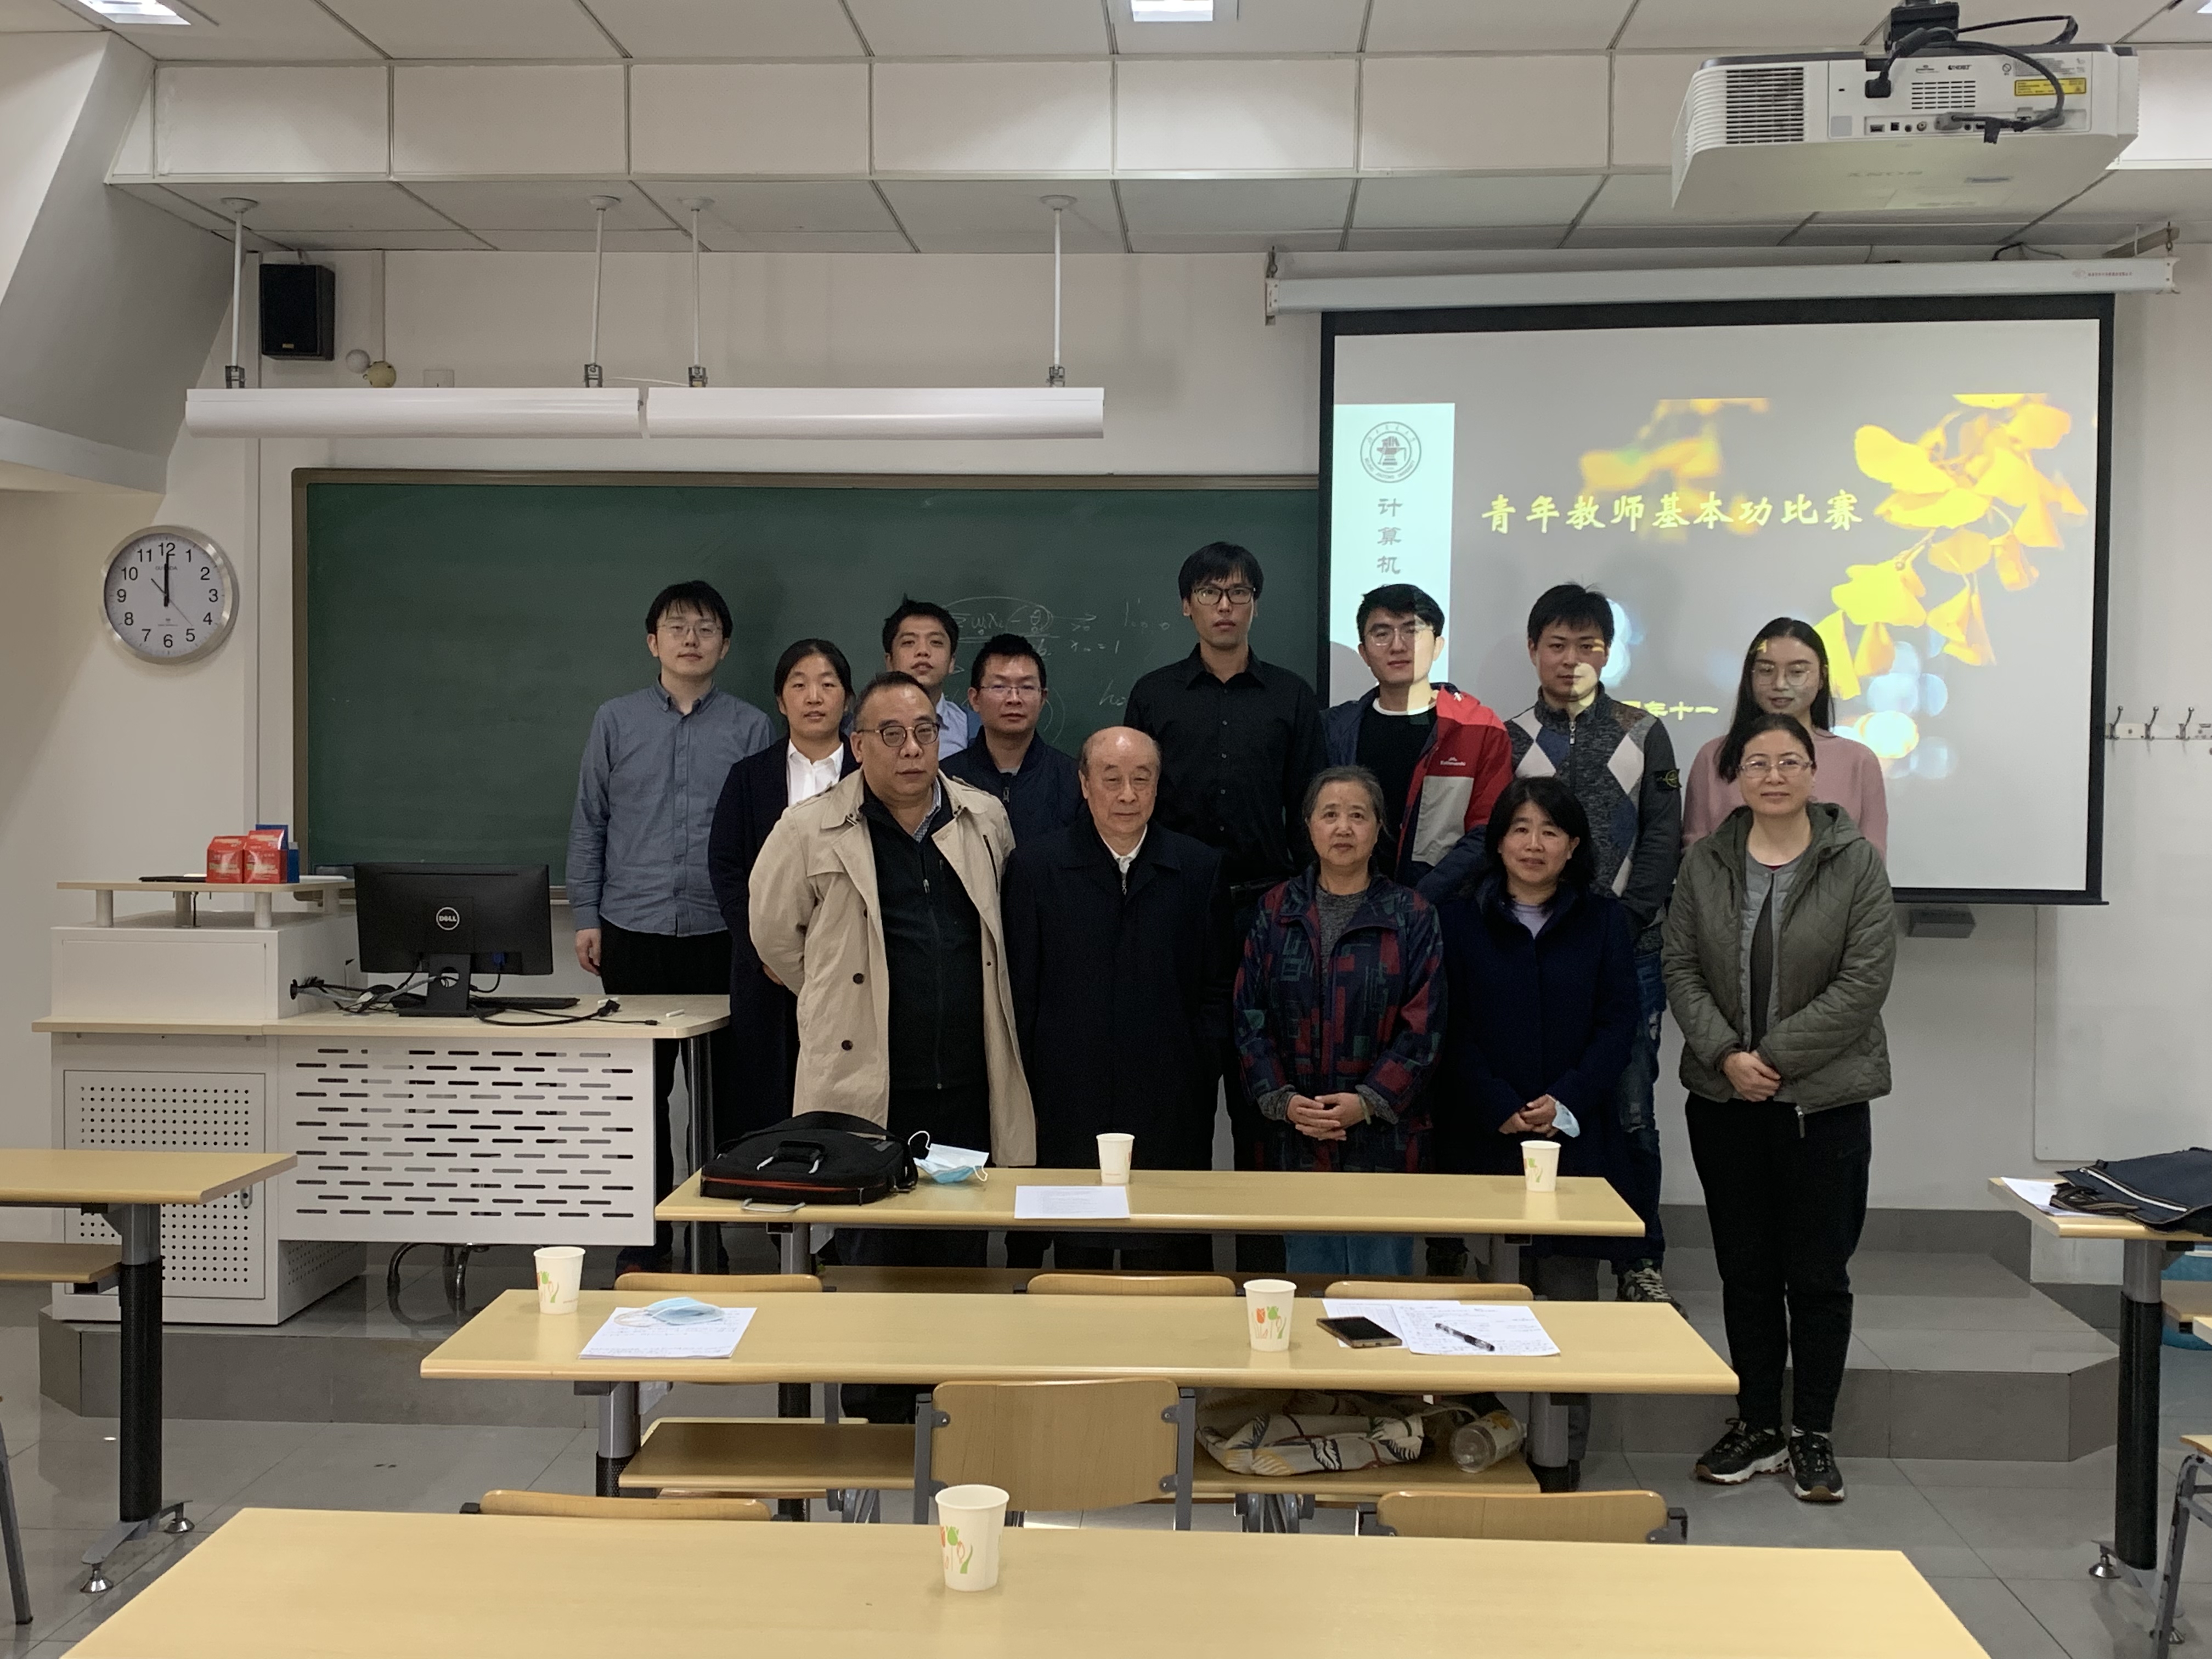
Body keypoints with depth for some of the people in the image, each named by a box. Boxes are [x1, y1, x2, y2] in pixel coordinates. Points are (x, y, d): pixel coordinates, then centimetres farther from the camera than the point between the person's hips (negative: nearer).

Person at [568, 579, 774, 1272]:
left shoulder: (751, 728, 5)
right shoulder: (616, 721, 8)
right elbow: (589, 824, 10)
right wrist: (586, 915, 3)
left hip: (721, 933, -1)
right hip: (634, 931, 1)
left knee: (723, 1086, 2)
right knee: (641, 1089, 6)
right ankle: (644, 1238, 16)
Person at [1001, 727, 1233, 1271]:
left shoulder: (1200, 869, 6)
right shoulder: (1034, 865, 3)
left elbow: (1220, 985, 10)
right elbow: (1018, 991, 4)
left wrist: (1199, 1065, -1)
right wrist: (1029, 1086, -1)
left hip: (1171, 1110, 1)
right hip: (1067, 1111, -1)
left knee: (1165, 1262, 3)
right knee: (1077, 1262, 5)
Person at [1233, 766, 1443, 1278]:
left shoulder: (1411, 916, 3)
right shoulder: (1277, 912, 7)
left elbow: (1422, 1028, -2)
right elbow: (1250, 1019, 4)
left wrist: (1368, 1101, -13)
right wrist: (1282, 1100, -9)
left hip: (1383, 1136, -1)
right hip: (1294, 1140, 1)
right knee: (1307, 1289, 6)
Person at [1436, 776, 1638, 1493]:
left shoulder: (1603, 922, 8)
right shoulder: (1460, 920, 6)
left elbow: (1619, 1025, 3)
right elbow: (1451, 1031, 2)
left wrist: (1566, 1100, -10)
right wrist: (1502, 1109, -10)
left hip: (1575, 1138, 1)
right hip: (1481, 1140, 0)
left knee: (1568, 1299, -1)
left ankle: (1561, 1469, 7)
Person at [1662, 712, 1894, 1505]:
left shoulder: (1855, 862, -6)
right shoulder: (1707, 862, 4)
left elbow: (1864, 983, -11)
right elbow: (1681, 968, 2)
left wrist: (1775, 1057, -14)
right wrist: (1725, 1054, -12)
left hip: (1825, 1100, -3)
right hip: (1724, 1099, 3)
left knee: (1818, 1274, 5)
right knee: (1745, 1270, 11)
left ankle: (1812, 1435, 18)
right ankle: (1756, 1426, 23)